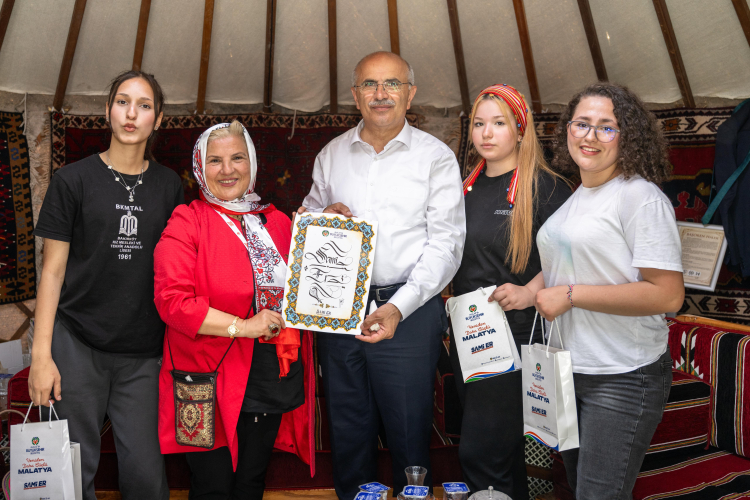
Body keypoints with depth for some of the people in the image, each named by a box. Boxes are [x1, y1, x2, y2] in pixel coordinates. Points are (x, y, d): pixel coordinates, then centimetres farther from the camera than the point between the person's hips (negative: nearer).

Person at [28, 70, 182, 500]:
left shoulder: (169, 186, 7)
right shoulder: (75, 179, 0)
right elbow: (53, 271, 0)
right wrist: (41, 355, -6)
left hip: (144, 351, 2)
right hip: (77, 344, -1)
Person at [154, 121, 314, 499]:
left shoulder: (278, 222, 11)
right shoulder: (187, 222, -6)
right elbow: (171, 300, -16)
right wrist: (242, 326, -20)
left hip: (274, 379, 5)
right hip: (212, 382, -5)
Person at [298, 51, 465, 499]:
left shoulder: (436, 156, -1)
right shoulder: (332, 154, 11)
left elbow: (446, 243, -9)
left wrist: (398, 307, -20)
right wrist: (324, 216, -4)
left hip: (409, 309, -3)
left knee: (409, 430, 3)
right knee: (348, 428, 14)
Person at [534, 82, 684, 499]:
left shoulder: (641, 197, -15)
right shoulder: (572, 197, 9)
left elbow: (667, 296, -22)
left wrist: (571, 295, -21)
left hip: (623, 380, -8)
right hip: (568, 371, 8)